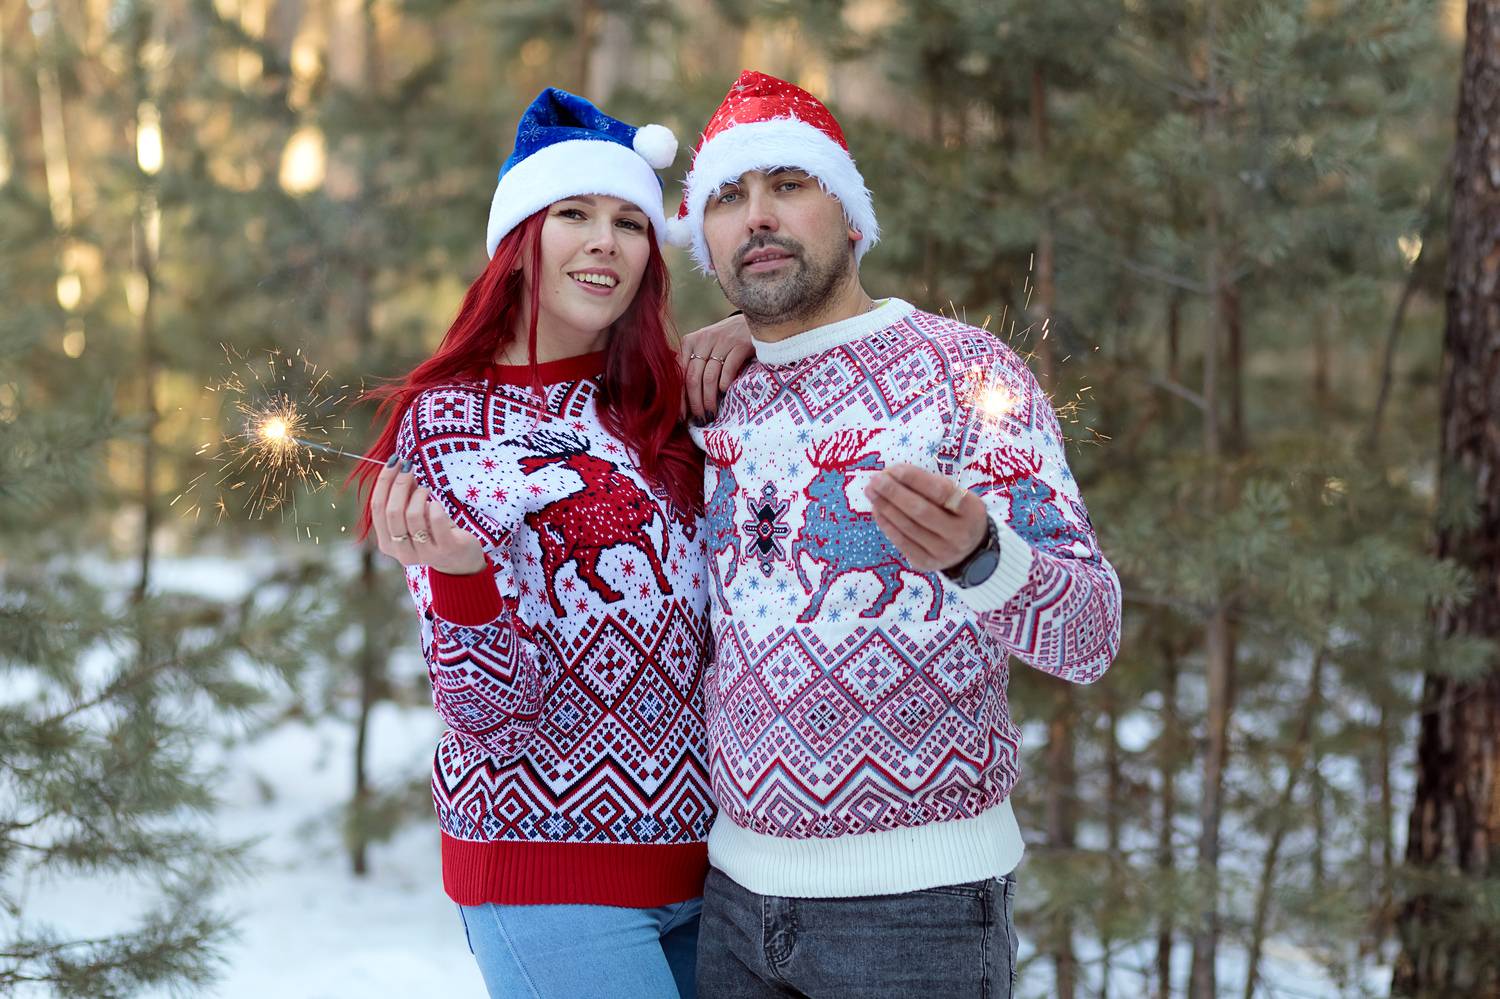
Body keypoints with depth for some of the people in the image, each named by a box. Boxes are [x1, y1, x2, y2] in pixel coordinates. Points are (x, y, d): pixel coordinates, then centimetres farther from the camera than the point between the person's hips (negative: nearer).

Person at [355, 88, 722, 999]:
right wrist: (458, 572, -31)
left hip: (702, 860, 5)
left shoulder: (668, 408, 5)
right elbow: (487, 709, -11)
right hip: (547, 876, -4)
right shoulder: (446, 423, -5)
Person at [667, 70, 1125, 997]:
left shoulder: (967, 370, -9)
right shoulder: (716, 401, 8)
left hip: (918, 896, -5)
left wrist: (974, 557, -39)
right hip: (737, 884, 5)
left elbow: (1091, 632, -18)